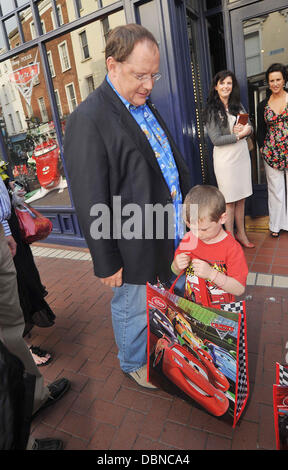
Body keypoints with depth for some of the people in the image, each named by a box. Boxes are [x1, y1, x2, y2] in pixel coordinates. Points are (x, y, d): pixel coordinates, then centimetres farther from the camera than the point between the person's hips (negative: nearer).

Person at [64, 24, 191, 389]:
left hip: (169, 234, 8)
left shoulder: (146, 106, 10)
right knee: (133, 309, 14)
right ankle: (133, 363, 44)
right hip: (135, 248, -8)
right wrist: (107, 263, -15)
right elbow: (91, 203, -20)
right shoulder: (88, 119, -19)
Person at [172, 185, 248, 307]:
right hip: (190, 305, 3)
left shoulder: (232, 249, -13)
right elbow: (176, 273, 13)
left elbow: (239, 289, -15)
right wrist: (177, 266, -10)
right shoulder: (189, 239, 1)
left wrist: (211, 273, -25)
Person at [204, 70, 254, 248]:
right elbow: (216, 139, -13)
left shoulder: (238, 105, 12)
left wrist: (246, 129, -10)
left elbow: (250, 126, 13)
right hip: (225, 158, -5)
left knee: (241, 198, 11)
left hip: (242, 154, 6)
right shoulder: (211, 110, -6)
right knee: (229, 201, -1)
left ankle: (241, 233, 24)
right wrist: (239, 134, -14)